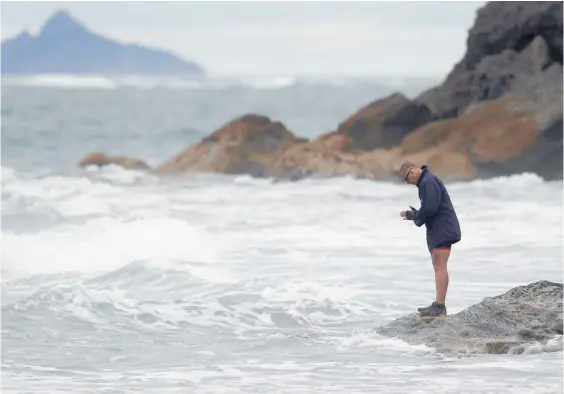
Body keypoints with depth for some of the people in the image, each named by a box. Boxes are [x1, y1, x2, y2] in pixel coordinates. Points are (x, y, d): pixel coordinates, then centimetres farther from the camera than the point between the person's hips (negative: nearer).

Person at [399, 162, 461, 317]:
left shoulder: (429, 182, -16)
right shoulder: (426, 181, 18)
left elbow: (430, 208, -24)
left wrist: (415, 217, -6)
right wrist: (414, 215, 8)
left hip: (442, 229, -11)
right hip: (438, 230, 11)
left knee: (440, 267, -14)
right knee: (438, 267, 11)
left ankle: (439, 307, -18)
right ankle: (438, 305, 13)